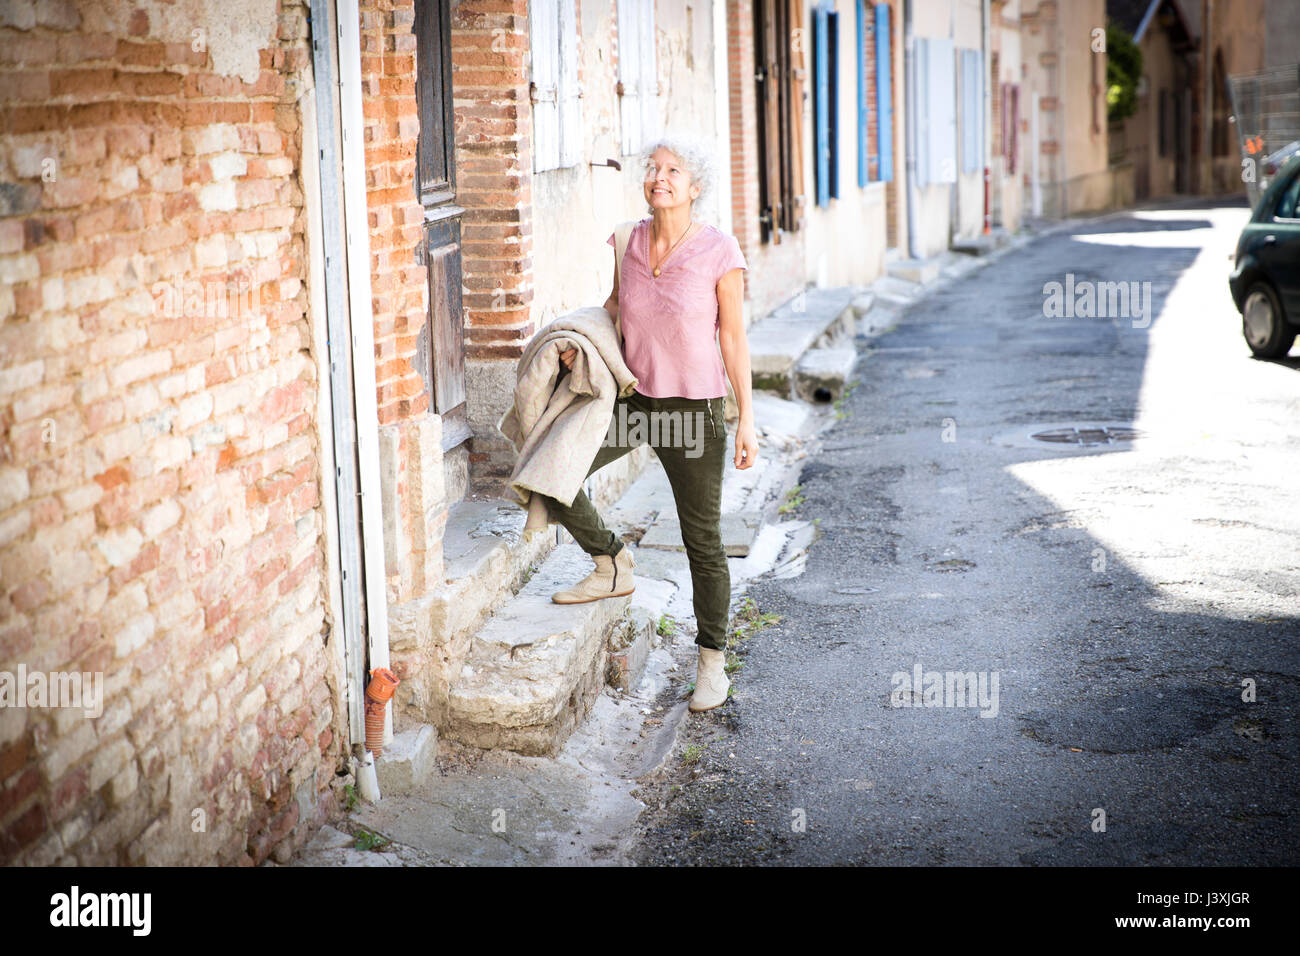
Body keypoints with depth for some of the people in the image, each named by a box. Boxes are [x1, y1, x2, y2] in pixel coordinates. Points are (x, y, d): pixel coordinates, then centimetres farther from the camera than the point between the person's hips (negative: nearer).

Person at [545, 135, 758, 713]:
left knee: (702, 540, 3)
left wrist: (747, 418, -8)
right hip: (631, 398, 4)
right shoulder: (627, 241, 0)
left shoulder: (719, 251, -12)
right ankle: (613, 568, 16)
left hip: (696, 407, -4)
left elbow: (732, 336, -7)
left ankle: (712, 660, 19)